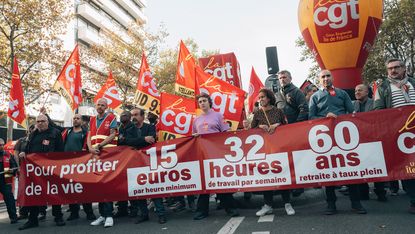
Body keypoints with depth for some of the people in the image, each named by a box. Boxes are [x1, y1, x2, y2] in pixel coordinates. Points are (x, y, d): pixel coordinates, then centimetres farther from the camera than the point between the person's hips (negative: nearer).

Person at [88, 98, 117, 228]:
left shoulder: (111, 118, 2)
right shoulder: (92, 120, 18)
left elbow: (112, 135, -6)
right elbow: (89, 136, 12)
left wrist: (99, 145, -12)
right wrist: (90, 148, -6)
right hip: (95, 154, 6)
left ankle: (108, 215, -4)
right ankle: (102, 214, 15)